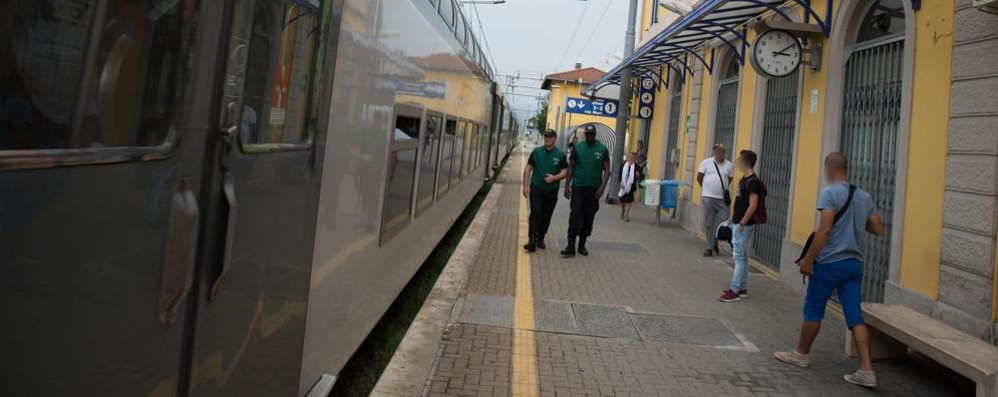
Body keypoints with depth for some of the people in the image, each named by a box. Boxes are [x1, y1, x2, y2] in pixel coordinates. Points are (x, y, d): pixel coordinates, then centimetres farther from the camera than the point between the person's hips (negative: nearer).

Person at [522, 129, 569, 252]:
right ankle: (532, 240, -14)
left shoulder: (560, 155, 3)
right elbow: (528, 168, 3)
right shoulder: (536, 152, 3)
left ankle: (540, 239, 22)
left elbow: (565, 171, 2)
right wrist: (525, 186, -5)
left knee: (546, 216, 8)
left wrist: (554, 177, -16)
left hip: (551, 191, 1)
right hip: (536, 189, -1)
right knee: (535, 213, -13)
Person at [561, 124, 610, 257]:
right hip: (578, 187, -1)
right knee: (575, 215, -8)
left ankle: (582, 245, 19)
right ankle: (571, 246, -9)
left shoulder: (603, 149, 0)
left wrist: (602, 186, -13)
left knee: (589, 217, 7)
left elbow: (607, 169, -1)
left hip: (594, 189, 1)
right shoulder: (577, 147, 2)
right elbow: (571, 167, 6)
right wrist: (567, 185, -1)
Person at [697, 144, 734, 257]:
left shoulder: (729, 166, 5)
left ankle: (714, 242, 21)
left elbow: (730, 179, 17)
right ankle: (710, 246, 13)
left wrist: (722, 188, 12)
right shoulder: (706, 162, 1)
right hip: (708, 197, -1)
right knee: (708, 224, 3)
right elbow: (699, 177, 8)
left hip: (722, 199, 1)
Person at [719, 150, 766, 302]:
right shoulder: (744, 179, 12)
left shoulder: (753, 181, -17)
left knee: (739, 257, -6)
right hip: (738, 223, 10)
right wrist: (734, 219, 19)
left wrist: (742, 223, -20)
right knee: (741, 256, 14)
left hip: (744, 225, -10)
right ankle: (742, 288, 22)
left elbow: (753, 206, -21)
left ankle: (735, 291, -3)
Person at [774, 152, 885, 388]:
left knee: (813, 309, 9)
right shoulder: (865, 197, 9)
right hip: (854, 263, 6)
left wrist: (808, 259, -15)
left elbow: (824, 230, -20)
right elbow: (879, 230, 11)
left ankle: (801, 354, 24)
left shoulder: (830, 193, -12)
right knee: (855, 316, 5)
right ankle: (866, 370, 0)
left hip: (830, 262, -6)